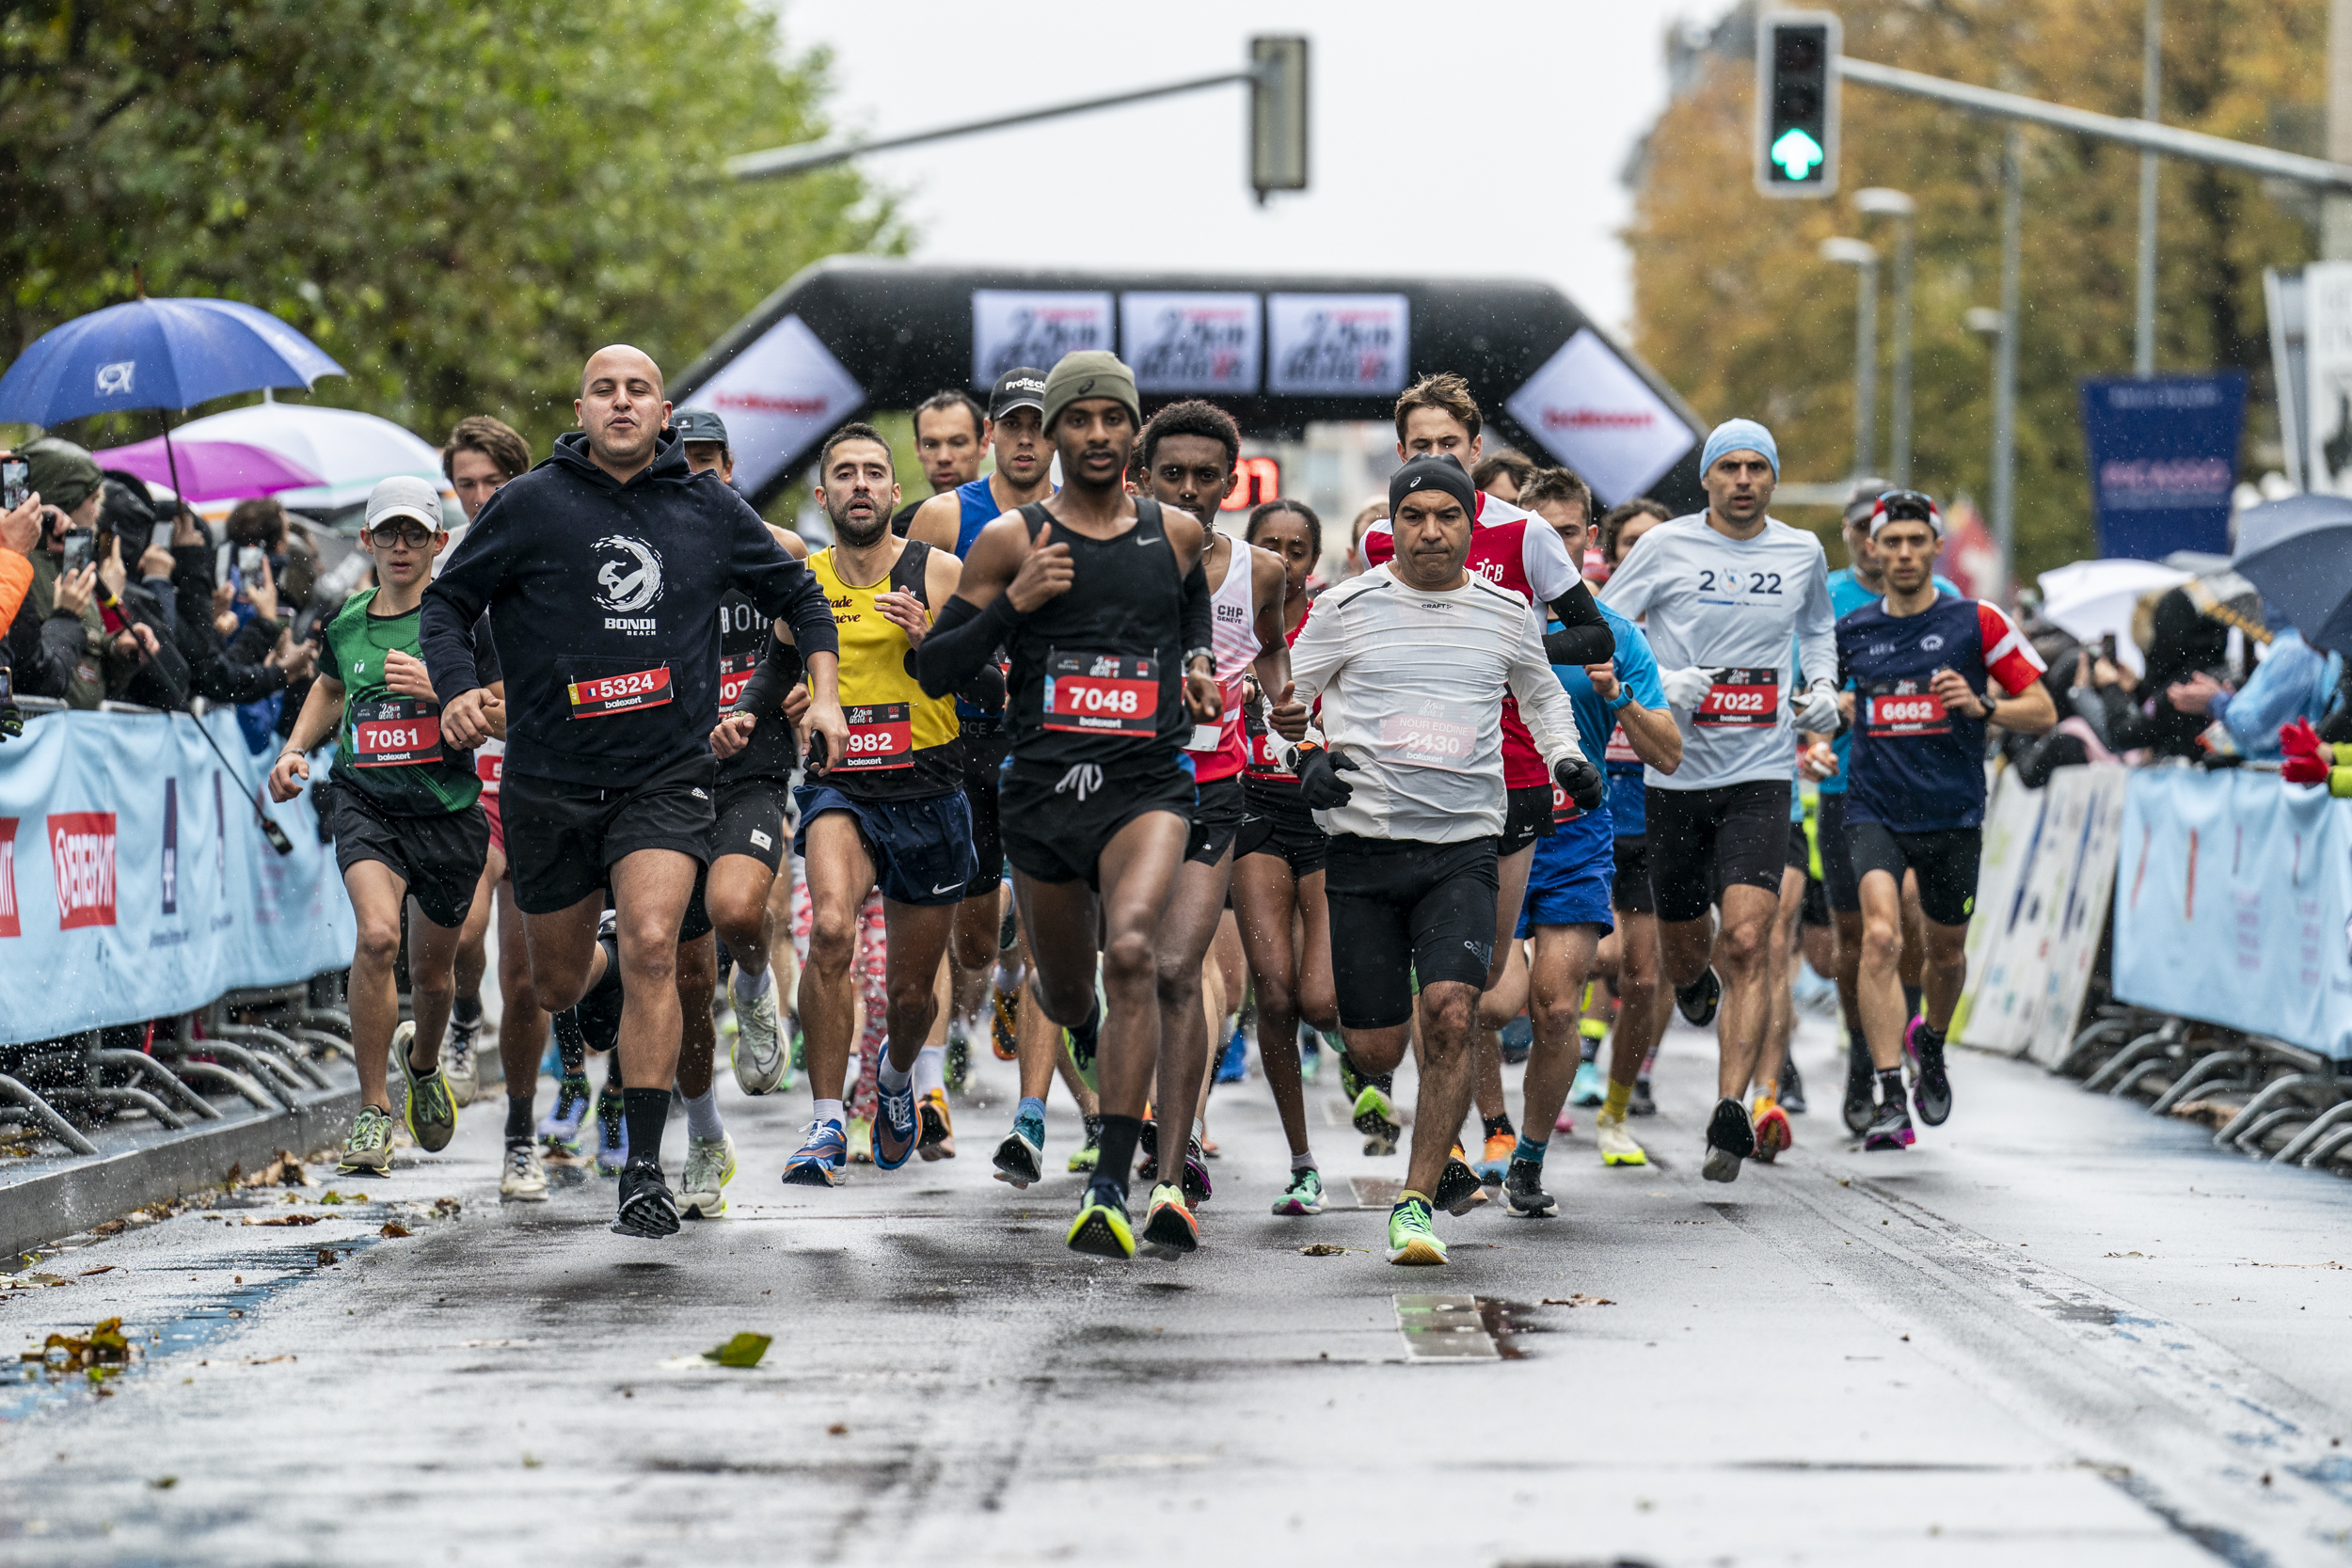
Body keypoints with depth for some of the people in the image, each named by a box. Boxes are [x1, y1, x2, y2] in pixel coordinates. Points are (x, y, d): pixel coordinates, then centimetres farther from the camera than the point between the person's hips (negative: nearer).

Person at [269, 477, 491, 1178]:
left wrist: (437, 690, -24)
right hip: (364, 798, 1)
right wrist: (295, 750, 14)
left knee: (432, 971, 14)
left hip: (447, 807, -1)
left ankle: (422, 1060, 50)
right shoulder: (346, 623, 6)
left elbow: (508, 718, -11)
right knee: (377, 935, -25)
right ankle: (373, 1111, -15)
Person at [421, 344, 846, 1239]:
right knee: (557, 984, 11)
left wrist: (825, 694, 6)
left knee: (650, 948, -21)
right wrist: (455, 688, -13)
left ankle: (645, 1167, -15)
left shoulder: (707, 509, 5)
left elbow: (797, 594, 18)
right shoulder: (529, 508, -2)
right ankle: (605, 968, 52)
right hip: (550, 779, 1)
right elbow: (447, 601, 5)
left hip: (667, 776, -1)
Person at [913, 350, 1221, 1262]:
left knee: (1132, 952, -26)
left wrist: (1199, 666, 10)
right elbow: (935, 671, 1)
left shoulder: (1178, 534, 8)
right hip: (1042, 791, 1)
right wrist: (1014, 603, -13)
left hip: (1147, 784, -1)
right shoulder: (1011, 540, 1)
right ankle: (1085, 1026, 57)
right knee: (1063, 987, 15)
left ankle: (1111, 1187, -27)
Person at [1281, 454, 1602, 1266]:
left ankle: (1417, 1199, -12)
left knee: (1451, 1016, -20)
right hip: (1365, 840, 0)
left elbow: (1542, 694, 27)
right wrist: (1305, 755, -7)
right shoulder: (1349, 608, 1)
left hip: (1464, 845, 0)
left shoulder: (1506, 613, 8)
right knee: (1374, 1052, 0)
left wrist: (1567, 758, 9)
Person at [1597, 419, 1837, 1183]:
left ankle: (1730, 1114, -17)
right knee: (1683, 938, 13)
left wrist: (1823, 684, 10)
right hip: (1676, 773, 0)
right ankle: (1693, 983, 52)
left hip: (1762, 776, 0)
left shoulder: (1802, 552, 7)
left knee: (1745, 943, -15)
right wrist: (1658, 680, -16)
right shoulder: (1666, 546, -3)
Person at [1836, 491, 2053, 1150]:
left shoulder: (1977, 622, -3)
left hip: (1953, 817, 0)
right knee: (1881, 937, -22)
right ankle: (1890, 1101, -25)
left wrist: (1982, 706, -19)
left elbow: (2043, 710, -2)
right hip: (1874, 813, 0)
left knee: (1946, 954, 16)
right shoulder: (1849, 633, 4)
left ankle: (1930, 1043, 50)